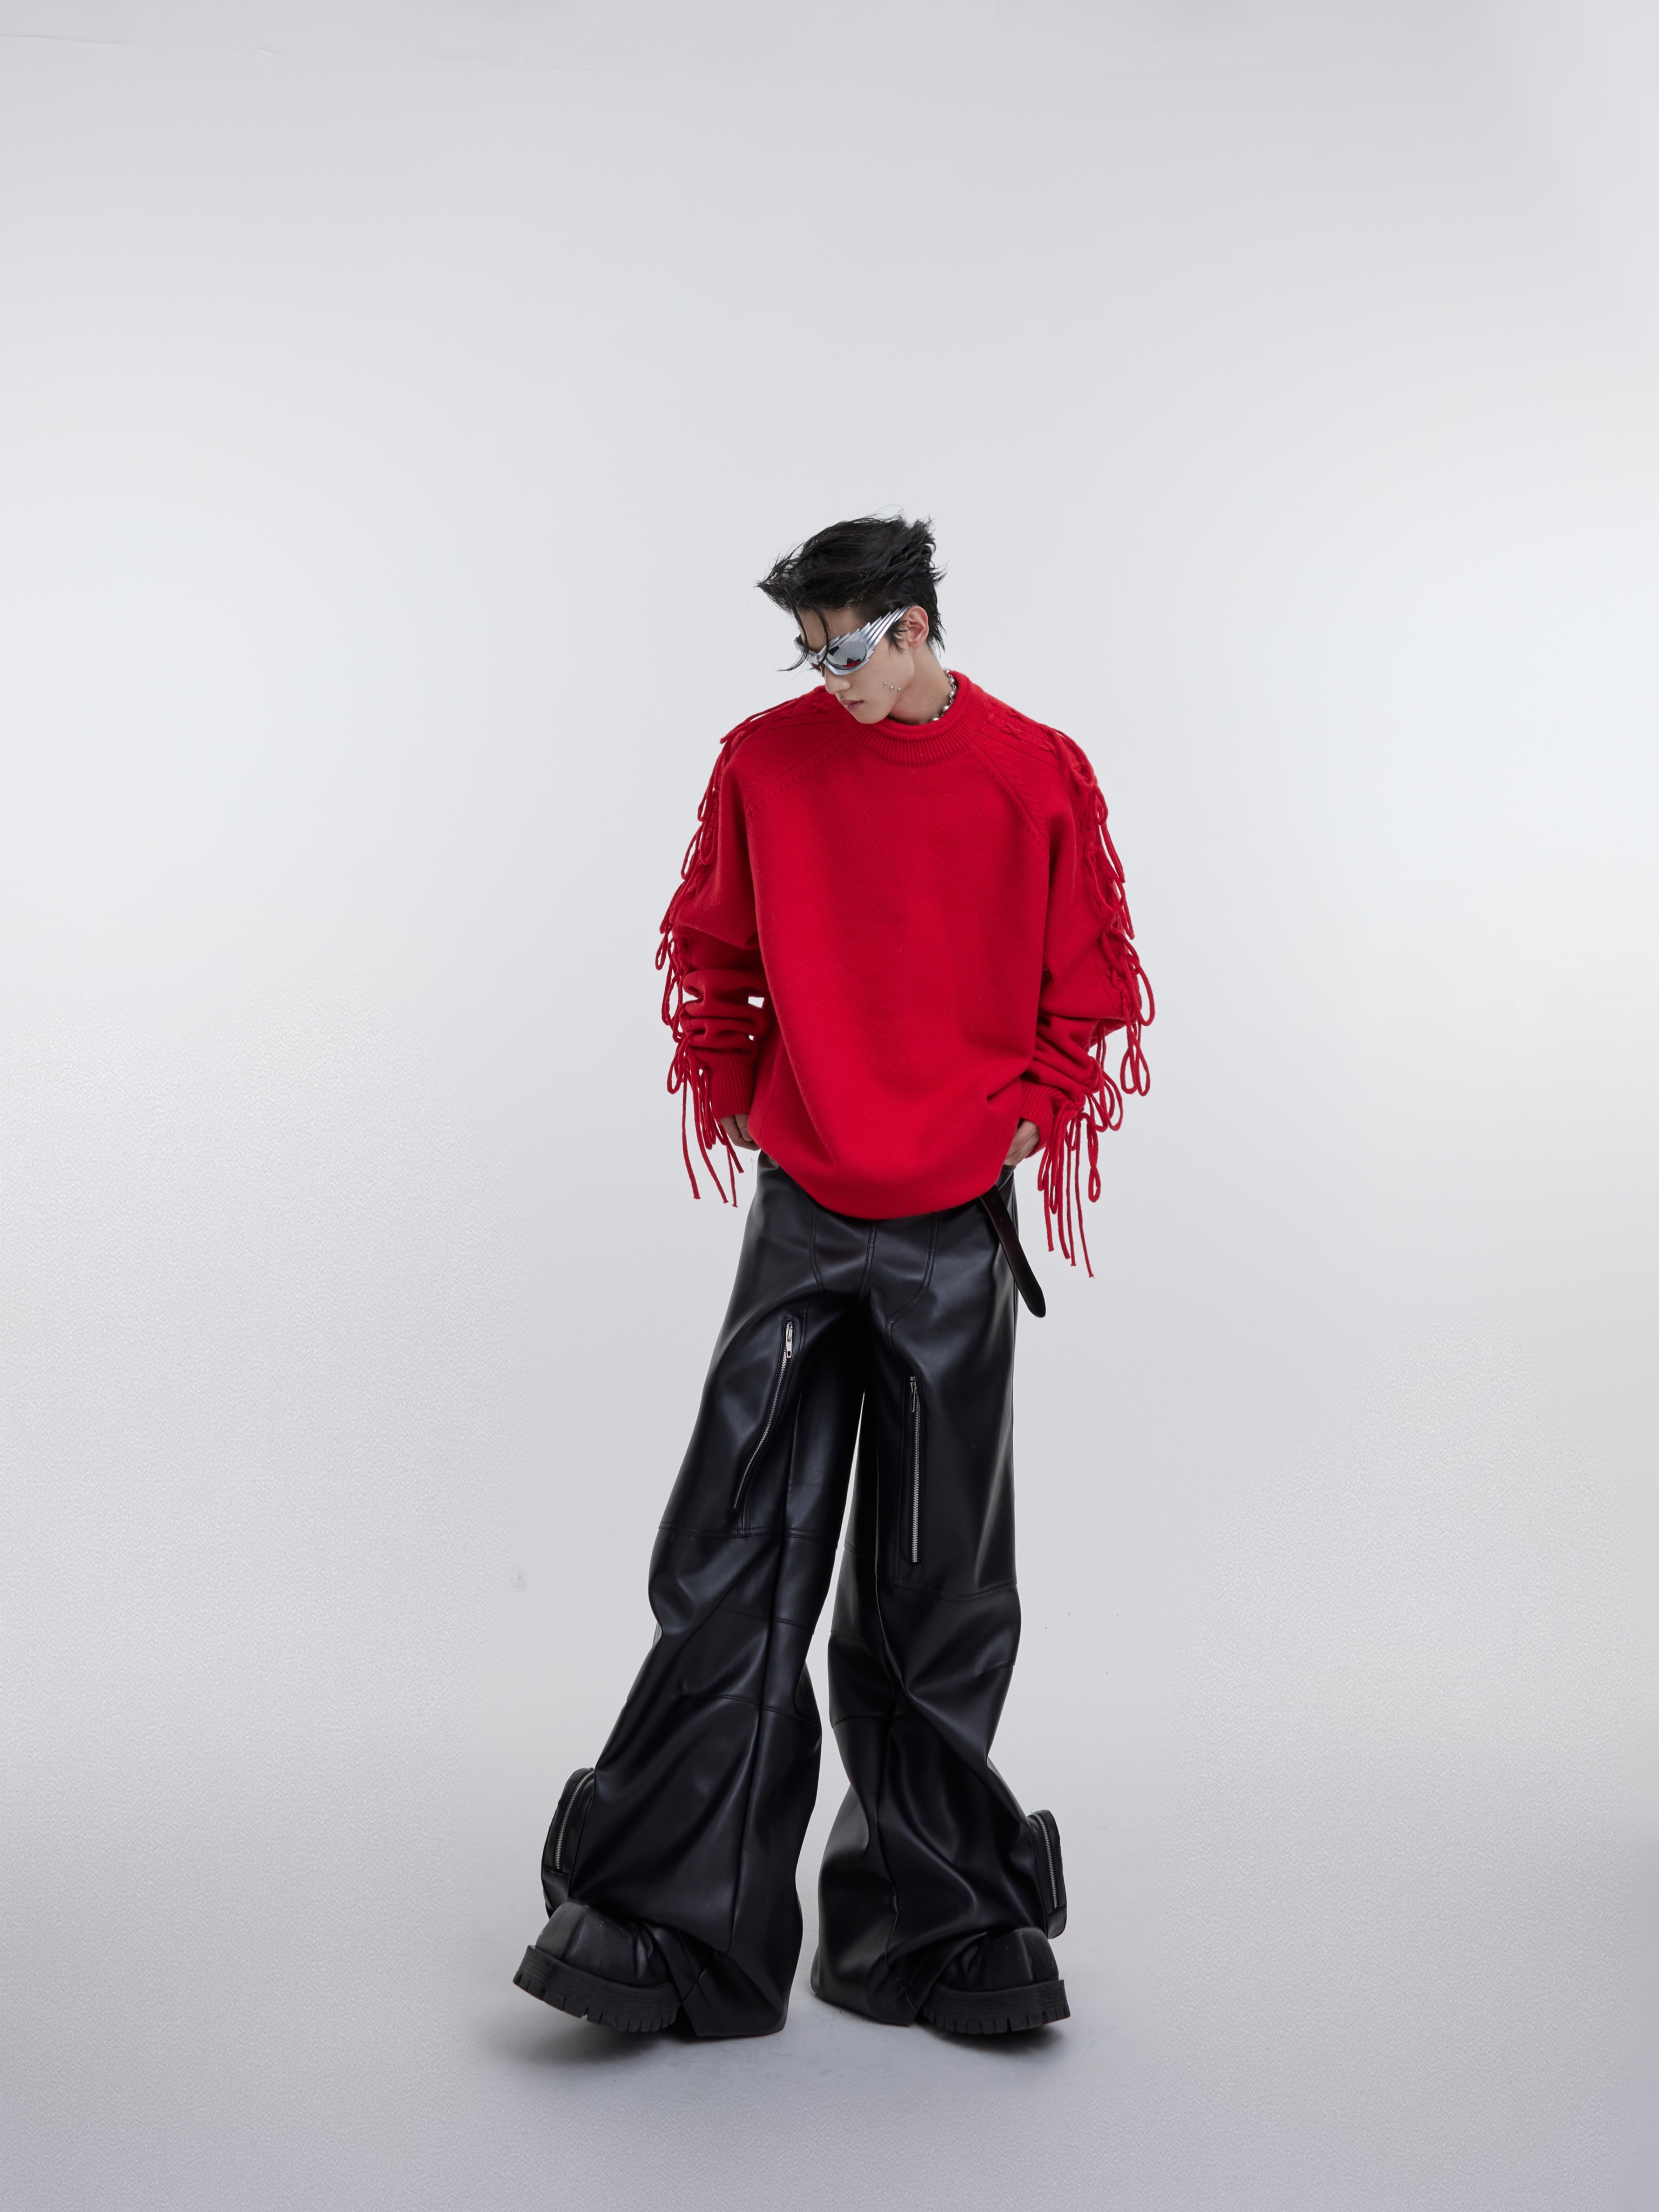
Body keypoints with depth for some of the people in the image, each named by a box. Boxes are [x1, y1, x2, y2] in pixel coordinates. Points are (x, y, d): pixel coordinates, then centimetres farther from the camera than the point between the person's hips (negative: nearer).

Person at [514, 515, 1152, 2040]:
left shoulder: (1036, 778, -2)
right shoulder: (767, 762, 2)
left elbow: (1088, 985, 6)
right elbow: (715, 956, 12)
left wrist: (1026, 1115, -1)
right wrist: (739, 1099, 5)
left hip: (956, 1226, 0)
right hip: (802, 1213, 1)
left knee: (935, 1583, 8)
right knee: (733, 1567, 0)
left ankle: (934, 1919, 23)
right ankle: (668, 1924, 10)